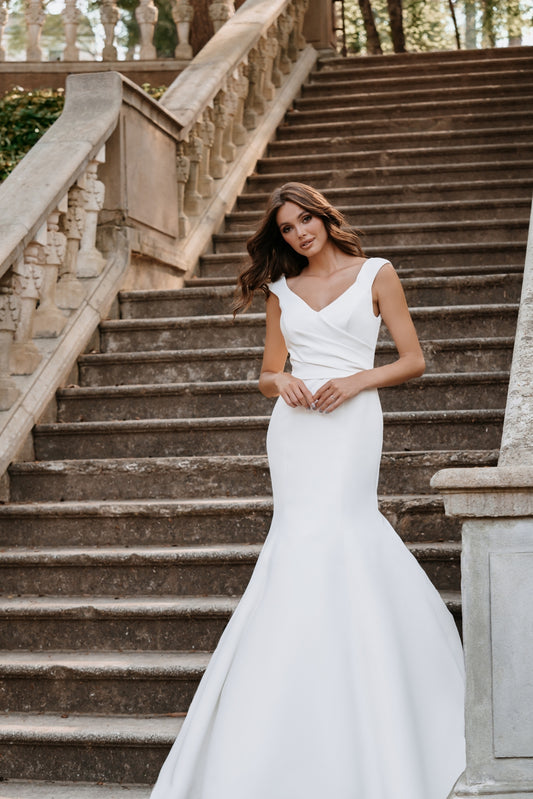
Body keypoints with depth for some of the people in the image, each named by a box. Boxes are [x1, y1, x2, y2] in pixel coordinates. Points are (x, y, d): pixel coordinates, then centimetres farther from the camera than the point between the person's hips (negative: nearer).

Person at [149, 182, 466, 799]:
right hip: (294, 425, 4)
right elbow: (267, 374, 20)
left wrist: (357, 379, -10)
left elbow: (413, 360, 6)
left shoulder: (375, 274, 8)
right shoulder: (282, 290, 18)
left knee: (318, 545, -16)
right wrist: (282, 381, -4)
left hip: (350, 423, -4)